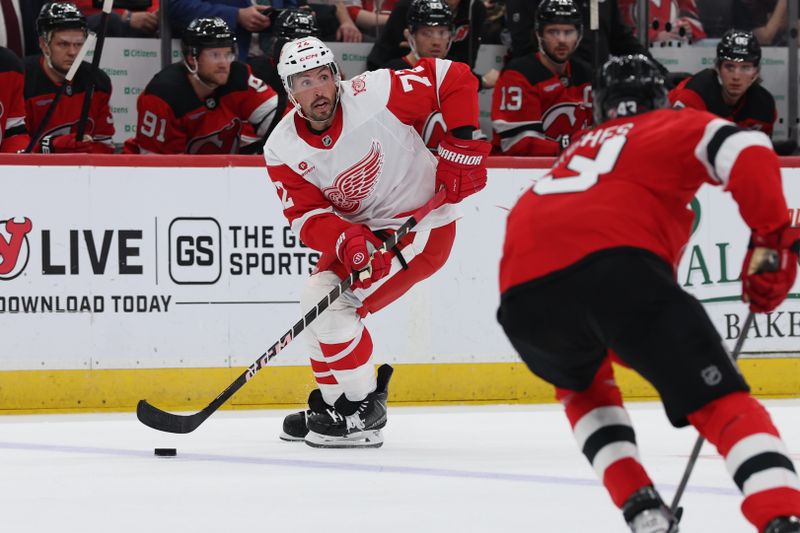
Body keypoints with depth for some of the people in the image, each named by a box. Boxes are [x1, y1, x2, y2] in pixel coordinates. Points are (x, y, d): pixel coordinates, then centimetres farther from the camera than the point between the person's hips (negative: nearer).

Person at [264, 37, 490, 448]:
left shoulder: (375, 94, -24)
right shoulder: (282, 150, -9)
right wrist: (346, 242, -32)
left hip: (420, 222, -7)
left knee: (333, 306, -18)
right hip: (359, 228, 7)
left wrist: (462, 147, -20)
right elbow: (306, 215, -12)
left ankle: (362, 413, -6)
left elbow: (455, 78, -17)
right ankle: (333, 400, 26)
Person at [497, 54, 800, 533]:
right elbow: (745, 152, 1)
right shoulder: (677, 126, 25)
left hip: (526, 294, 5)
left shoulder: (580, 149, 41)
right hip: (619, 264, -5)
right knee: (722, 401, -2)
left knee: (581, 385, 35)